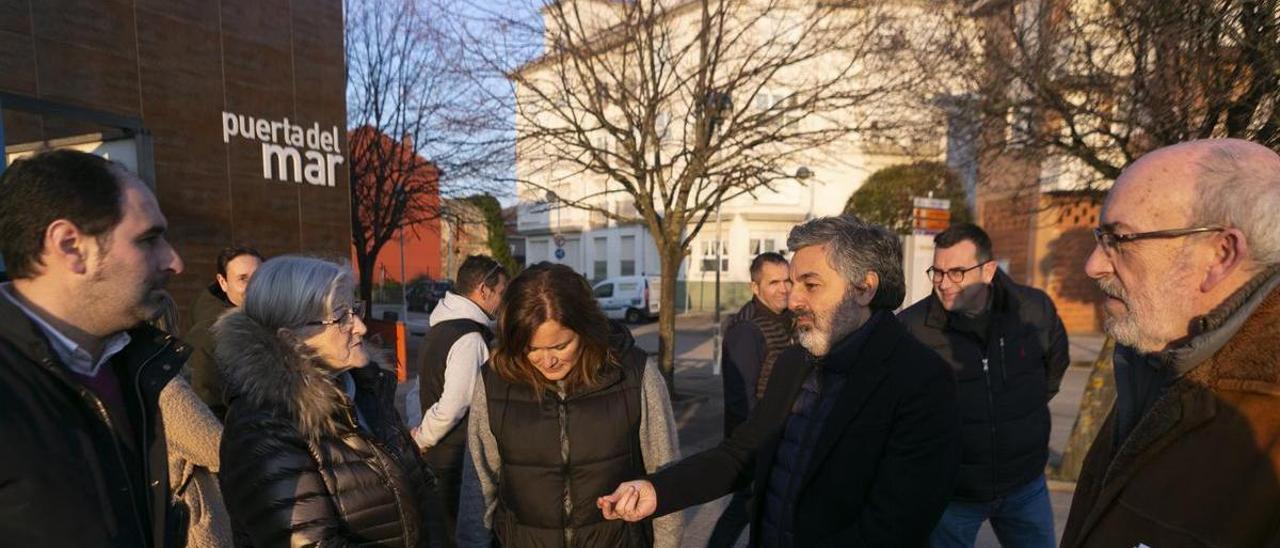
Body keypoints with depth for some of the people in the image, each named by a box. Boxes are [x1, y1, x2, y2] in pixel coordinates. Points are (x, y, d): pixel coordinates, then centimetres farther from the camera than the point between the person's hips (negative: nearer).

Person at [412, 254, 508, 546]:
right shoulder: (470, 338, -23)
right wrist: (421, 440, -9)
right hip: (461, 462, -9)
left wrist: (421, 438, 12)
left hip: (440, 456, 9)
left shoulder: (439, 328, 7)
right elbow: (452, 407, -25)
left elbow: (421, 391, 14)